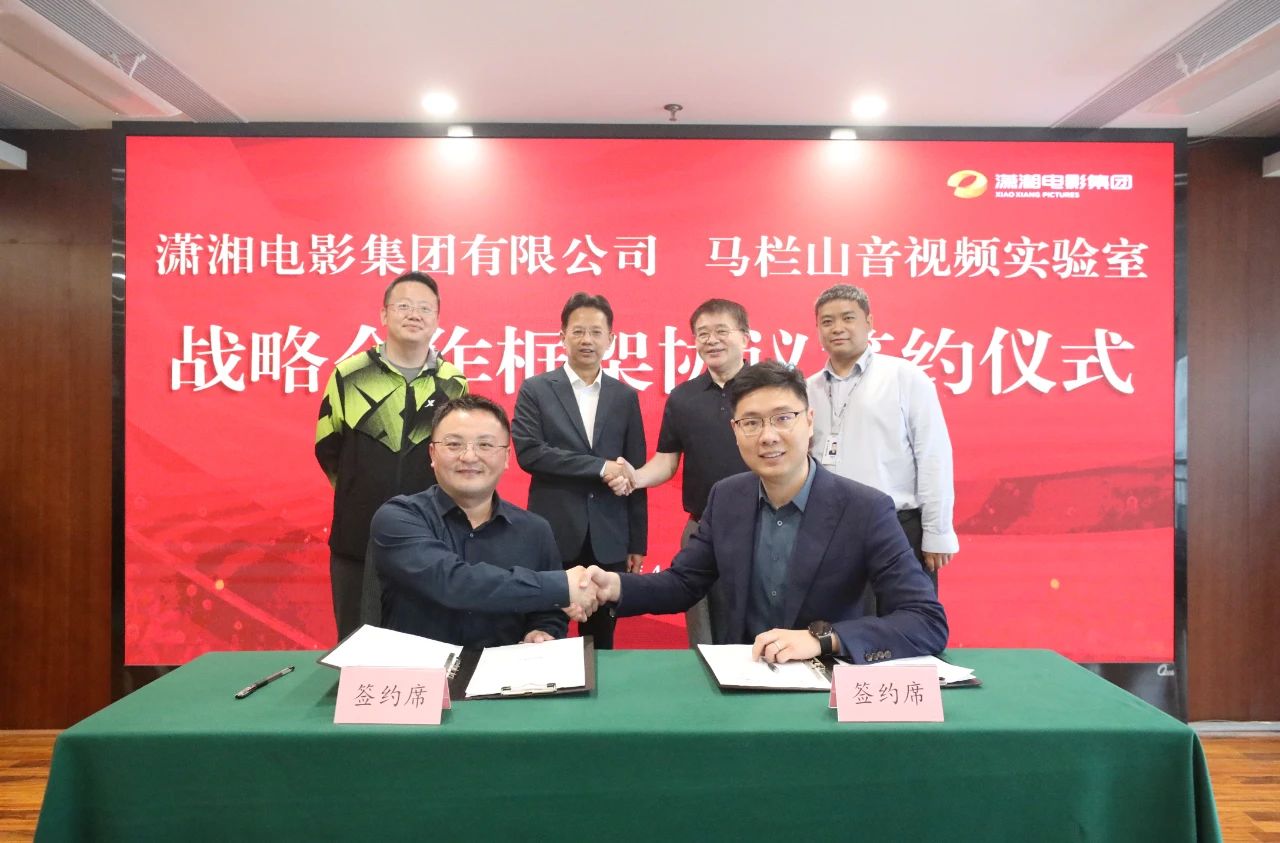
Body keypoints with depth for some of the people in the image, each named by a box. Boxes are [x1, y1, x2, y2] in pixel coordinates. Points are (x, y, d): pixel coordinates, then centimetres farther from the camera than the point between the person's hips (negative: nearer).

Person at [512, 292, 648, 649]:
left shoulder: (625, 396, 8)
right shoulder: (535, 390, 0)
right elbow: (528, 452, -13)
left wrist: (637, 542, 7)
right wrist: (599, 467, -16)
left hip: (609, 540, 2)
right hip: (553, 535, -2)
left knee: (601, 639, 13)